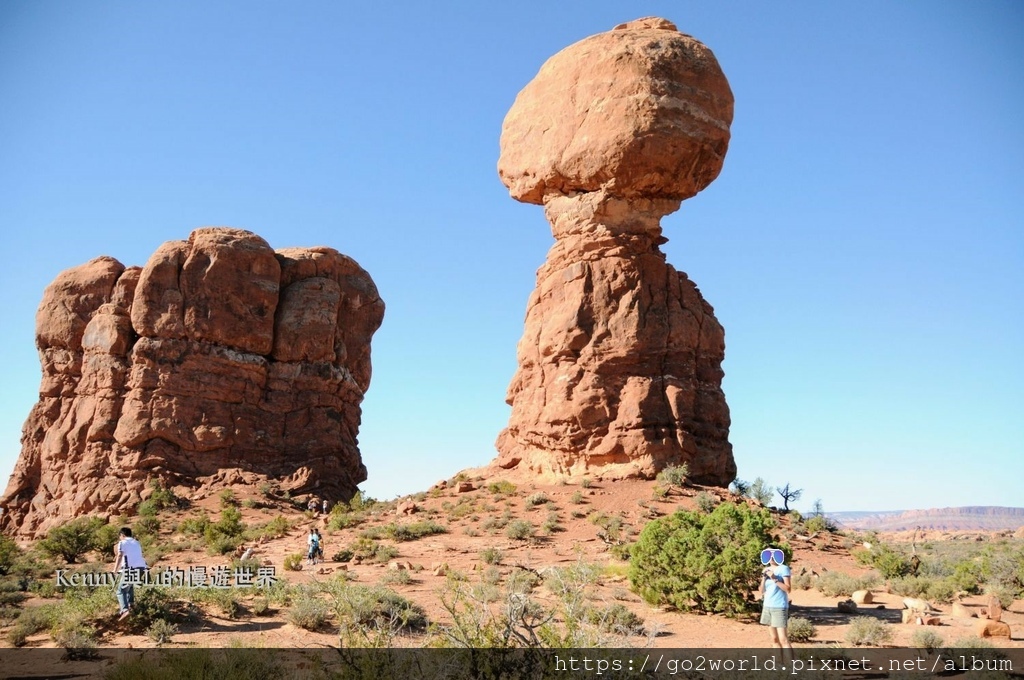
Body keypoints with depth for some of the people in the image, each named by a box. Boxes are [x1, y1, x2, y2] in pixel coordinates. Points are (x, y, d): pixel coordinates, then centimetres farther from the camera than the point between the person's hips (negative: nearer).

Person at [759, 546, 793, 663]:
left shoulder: (784, 569, -7)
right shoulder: (766, 570, 12)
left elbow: (788, 589, -13)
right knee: (774, 639, 8)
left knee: (783, 639, -13)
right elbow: (762, 591, 11)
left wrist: (775, 579, -21)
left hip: (779, 607, -7)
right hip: (767, 606, 7)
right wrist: (764, 578, -5)